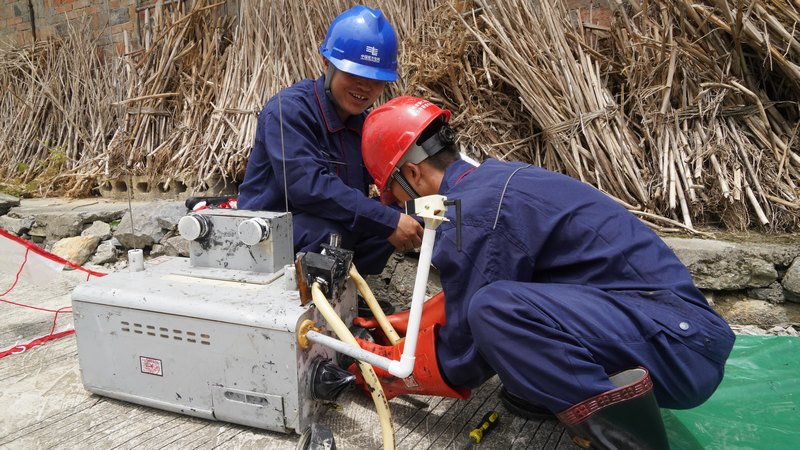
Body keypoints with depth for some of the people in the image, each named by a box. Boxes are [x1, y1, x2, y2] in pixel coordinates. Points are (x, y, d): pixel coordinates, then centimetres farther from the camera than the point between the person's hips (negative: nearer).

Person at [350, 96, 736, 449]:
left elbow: (464, 357, -9)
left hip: (678, 345, -10)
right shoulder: (492, 179, 10)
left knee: (496, 310, -32)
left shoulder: (473, 213, -19)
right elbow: (468, 295, 25)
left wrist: (381, 366, 6)